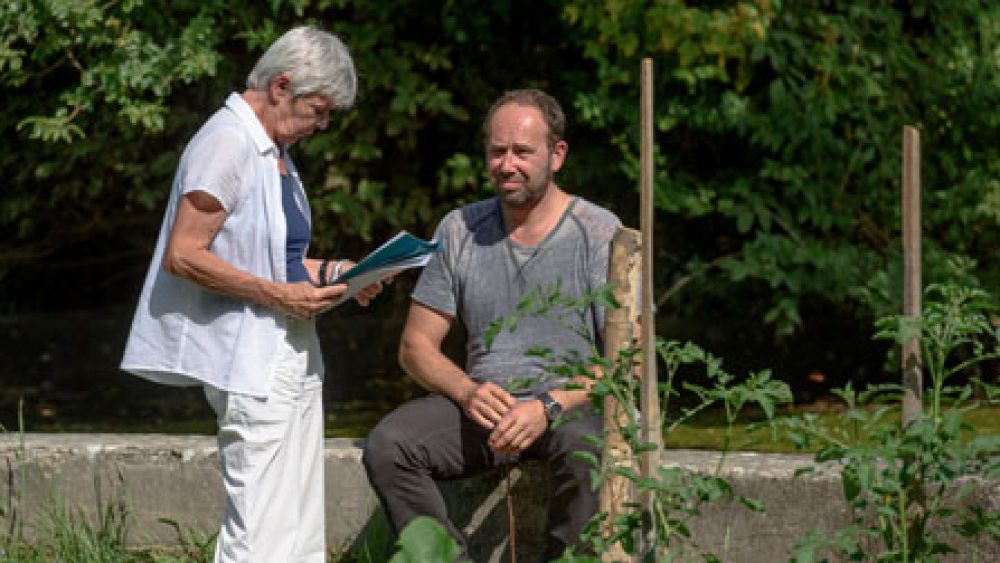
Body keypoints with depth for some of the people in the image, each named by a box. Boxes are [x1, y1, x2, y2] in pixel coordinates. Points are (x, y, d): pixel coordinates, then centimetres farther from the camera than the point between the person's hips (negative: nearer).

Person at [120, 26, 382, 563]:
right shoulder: (227, 144, -15)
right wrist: (276, 294, -22)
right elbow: (183, 255, -20)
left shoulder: (273, 149, 15)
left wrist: (332, 271, 10)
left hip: (291, 353, 10)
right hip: (251, 360, -10)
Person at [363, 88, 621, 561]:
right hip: (480, 404, 4)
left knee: (587, 450, -39)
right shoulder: (460, 230, 9)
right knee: (387, 446, -24)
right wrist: (469, 392, -12)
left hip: (572, 407, -3)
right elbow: (416, 345, 10)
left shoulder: (600, 234, -3)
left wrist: (549, 407, -23)